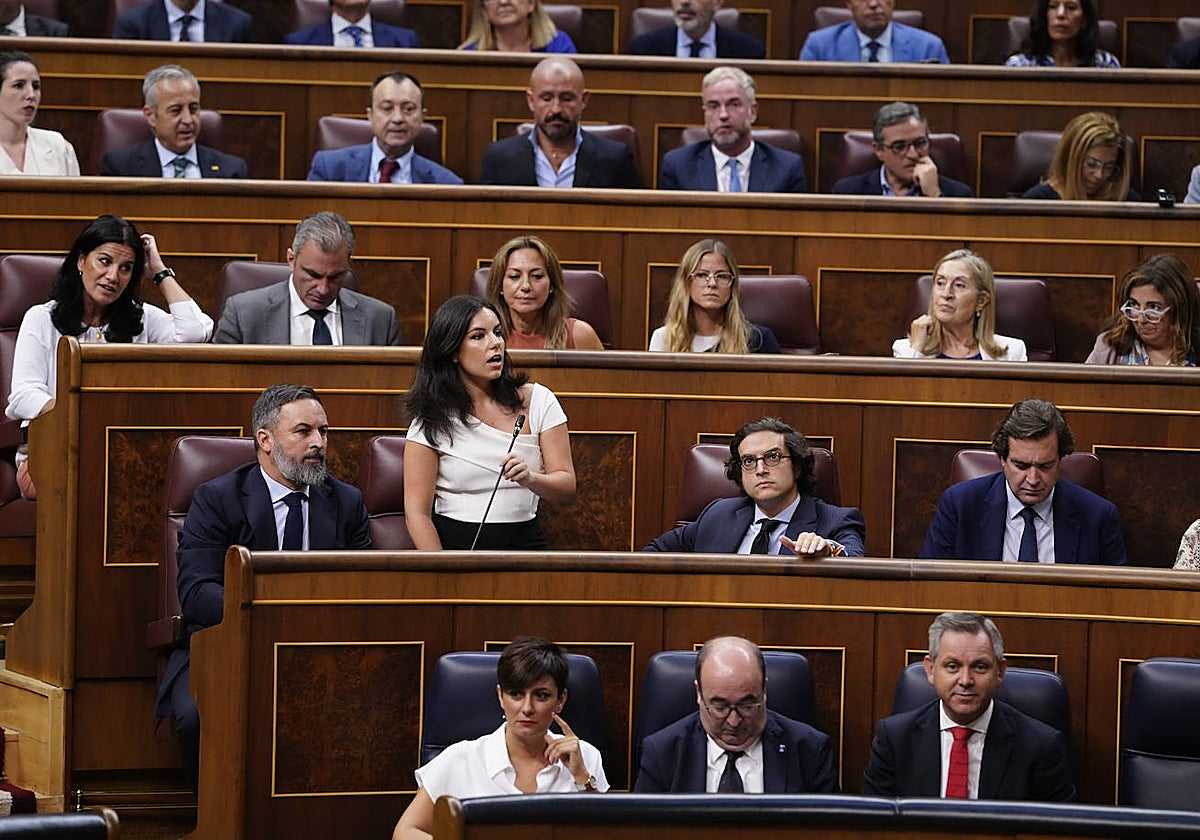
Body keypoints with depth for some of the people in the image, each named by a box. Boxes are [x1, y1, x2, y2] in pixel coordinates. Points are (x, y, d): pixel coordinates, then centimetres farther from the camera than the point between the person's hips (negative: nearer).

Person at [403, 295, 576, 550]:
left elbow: (567, 487, 3)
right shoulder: (433, 419, 1)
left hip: (525, 542, 2)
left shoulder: (537, 401, 7)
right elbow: (417, 512, -3)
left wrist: (530, 479, -19)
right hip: (457, 544, -2)